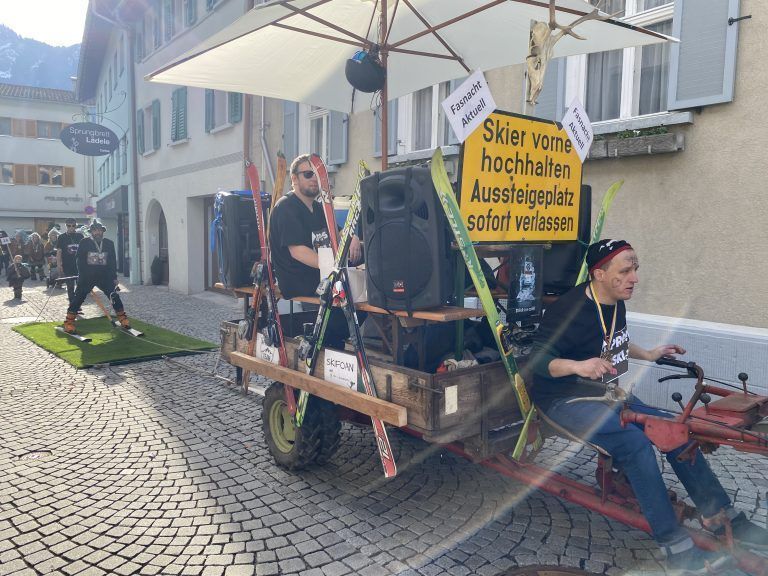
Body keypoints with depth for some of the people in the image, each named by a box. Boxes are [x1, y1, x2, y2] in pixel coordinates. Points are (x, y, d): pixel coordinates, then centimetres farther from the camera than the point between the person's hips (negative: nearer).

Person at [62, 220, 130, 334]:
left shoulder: (109, 243, 5)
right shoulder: (84, 243, -4)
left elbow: (113, 261, 9)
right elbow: (80, 261, -4)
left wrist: (114, 277, 5)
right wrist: (82, 277, -11)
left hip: (105, 276, 2)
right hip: (87, 277, -2)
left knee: (114, 296, -2)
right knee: (78, 298, -6)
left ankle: (123, 319, 8)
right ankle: (69, 322, 1)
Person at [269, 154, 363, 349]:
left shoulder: (318, 208, 21)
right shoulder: (286, 208, -8)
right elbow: (297, 251, -20)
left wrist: (352, 238, -5)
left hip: (320, 279, 9)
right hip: (299, 286, -9)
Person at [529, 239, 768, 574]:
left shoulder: (615, 305, 5)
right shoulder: (568, 310, -21)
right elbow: (537, 359, -26)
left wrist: (649, 355, 23)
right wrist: (578, 365, -41)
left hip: (605, 394, 9)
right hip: (566, 400, -9)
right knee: (634, 442, -27)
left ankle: (727, 522, 14)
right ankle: (677, 549, -16)